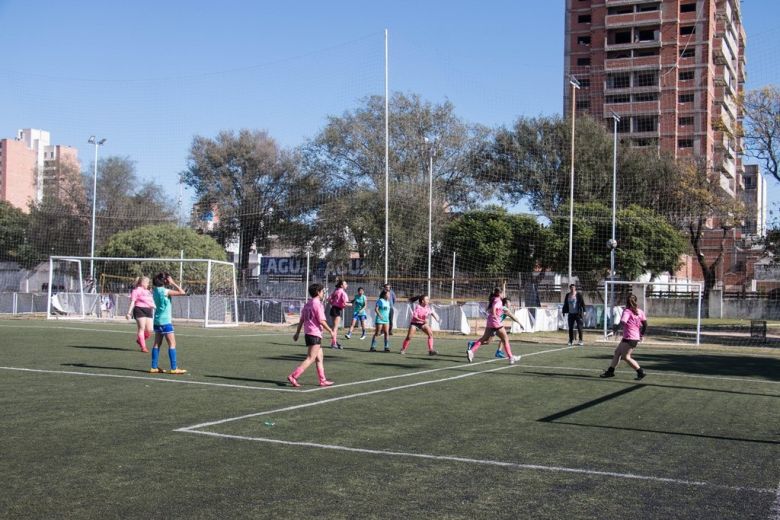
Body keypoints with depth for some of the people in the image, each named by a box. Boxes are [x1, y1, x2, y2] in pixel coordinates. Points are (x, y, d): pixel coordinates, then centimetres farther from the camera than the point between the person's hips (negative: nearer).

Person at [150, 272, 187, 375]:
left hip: (157, 320, 9)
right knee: (172, 343, -5)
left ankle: (154, 367, 12)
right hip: (165, 321, -9)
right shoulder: (164, 291, -17)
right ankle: (174, 368, -6)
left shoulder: (156, 290, 7)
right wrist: (173, 283, -12)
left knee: (157, 344, 11)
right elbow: (182, 292, -19)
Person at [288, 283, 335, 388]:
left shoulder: (307, 304, 13)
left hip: (308, 333, 9)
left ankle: (323, 380, 17)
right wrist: (331, 331, -8)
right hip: (315, 334, -9)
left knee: (320, 358, 14)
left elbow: (301, 320, 14)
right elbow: (322, 321, -16)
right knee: (310, 359, -9)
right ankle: (293, 376, -16)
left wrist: (297, 333, 18)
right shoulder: (317, 304, -12)